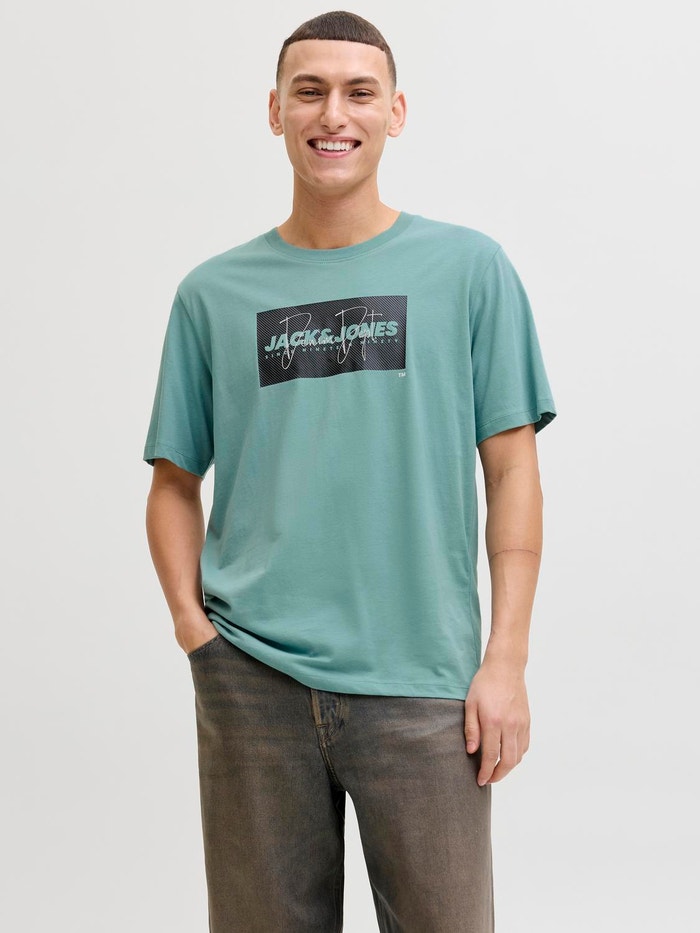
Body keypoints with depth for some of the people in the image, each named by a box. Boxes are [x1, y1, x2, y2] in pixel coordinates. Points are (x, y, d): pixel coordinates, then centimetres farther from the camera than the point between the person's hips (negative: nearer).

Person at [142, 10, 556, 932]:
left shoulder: (469, 268, 3)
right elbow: (175, 482, 12)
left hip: (421, 682, -1)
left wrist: (506, 659, -5)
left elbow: (510, 471, 1)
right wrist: (189, 616, -3)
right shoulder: (213, 292, 7)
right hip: (250, 679, 2)